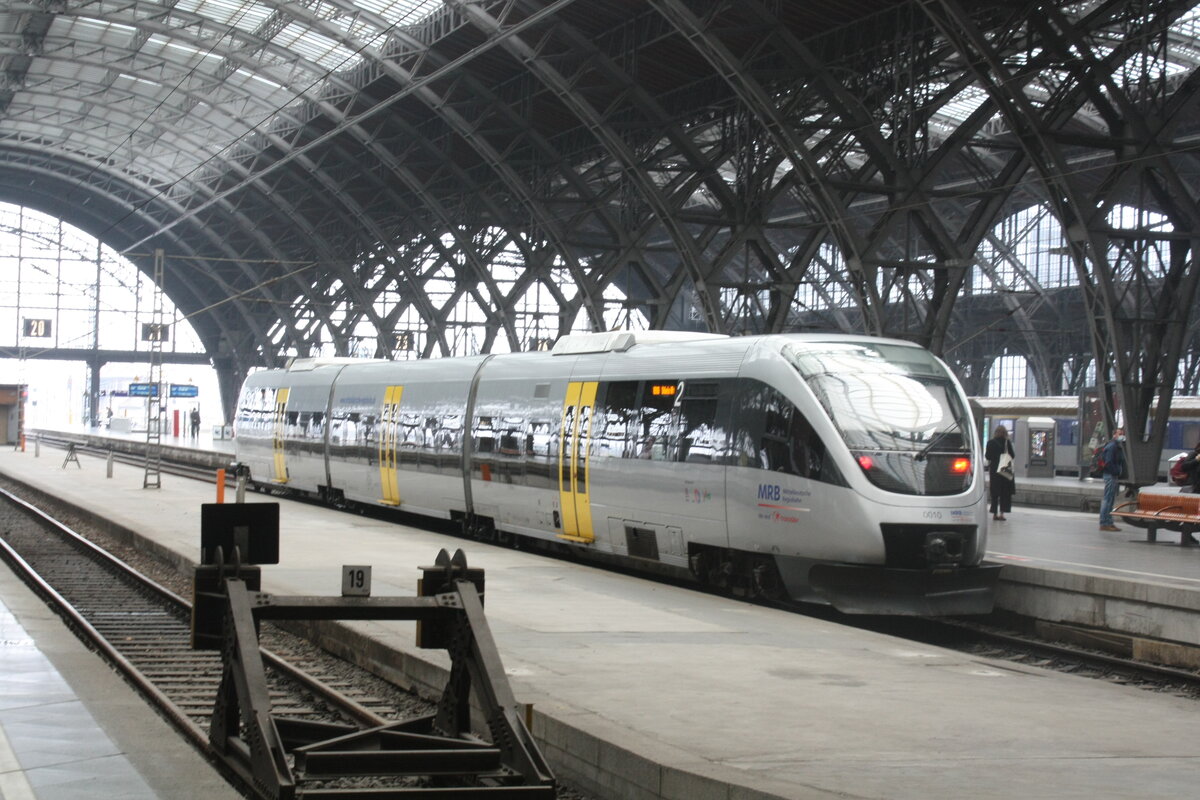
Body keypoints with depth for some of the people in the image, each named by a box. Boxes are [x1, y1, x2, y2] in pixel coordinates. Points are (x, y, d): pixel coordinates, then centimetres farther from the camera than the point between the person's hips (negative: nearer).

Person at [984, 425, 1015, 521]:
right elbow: (1012, 455, -6)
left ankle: (995, 513, 8)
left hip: (994, 469, 2)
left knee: (994, 492, 9)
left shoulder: (990, 442, -3)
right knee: (1005, 493, 6)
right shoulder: (1007, 442, -9)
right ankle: (1002, 513, -1)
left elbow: (987, 456, 1)